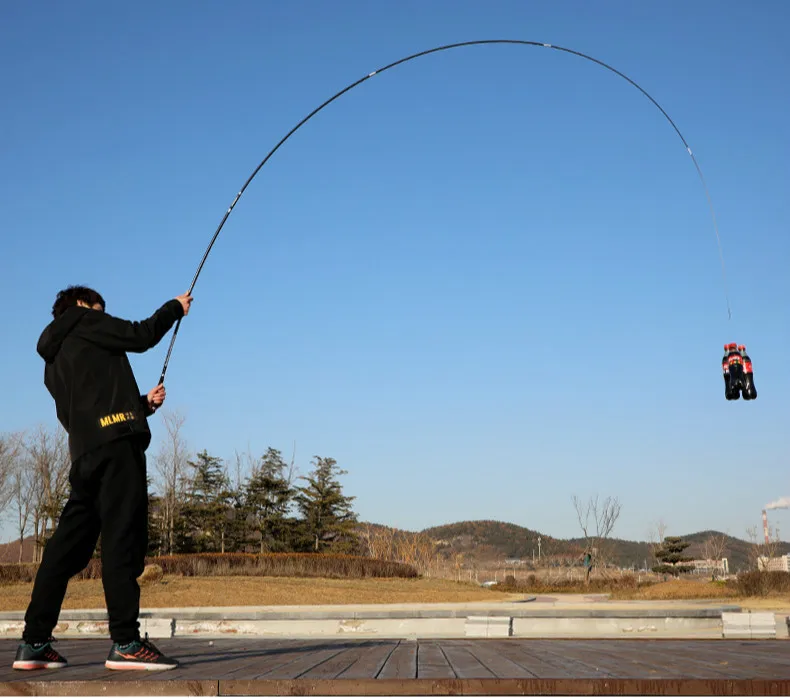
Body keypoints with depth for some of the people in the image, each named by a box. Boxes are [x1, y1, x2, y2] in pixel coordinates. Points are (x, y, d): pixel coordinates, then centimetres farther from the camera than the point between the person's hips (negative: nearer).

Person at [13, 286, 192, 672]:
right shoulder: (83, 321, 11)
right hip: (116, 442, -8)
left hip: (84, 455, 8)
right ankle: (126, 643, -15)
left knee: (69, 544, 7)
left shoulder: (53, 361, 31)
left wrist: (144, 404, 24)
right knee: (124, 538, -12)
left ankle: (34, 643, 8)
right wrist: (175, 307, 18)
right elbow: (140, 336, 3)